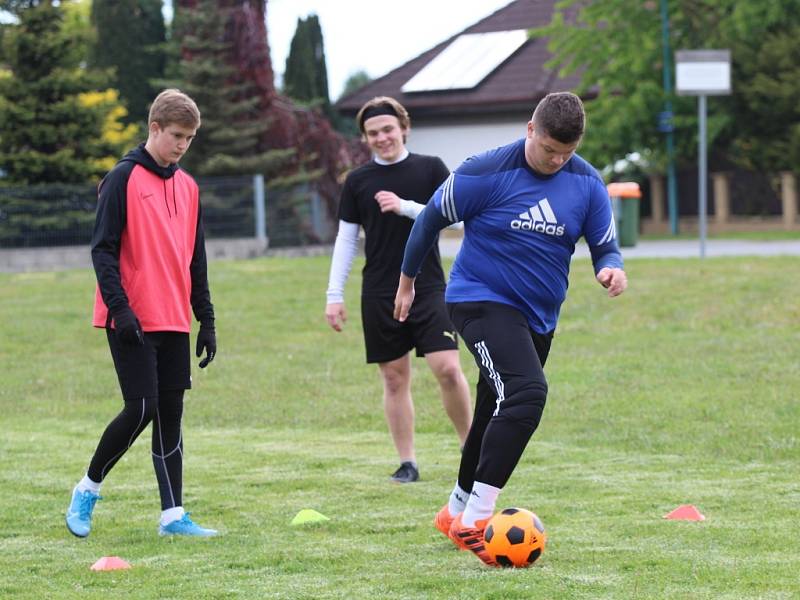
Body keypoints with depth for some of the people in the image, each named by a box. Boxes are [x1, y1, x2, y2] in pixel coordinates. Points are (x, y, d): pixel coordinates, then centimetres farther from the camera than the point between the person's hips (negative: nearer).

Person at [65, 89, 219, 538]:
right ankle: (88, 489, 8)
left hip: (174, 321, 6)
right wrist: (120, 308, -18)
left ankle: (173, 515, 6)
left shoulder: (188, 187, 14)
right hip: (132, 322, -6)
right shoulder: (124, 179, -6)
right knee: (141, 408, -11)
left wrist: (207, 320, 14)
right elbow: (103, 249, -10)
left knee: (171, 414, 4)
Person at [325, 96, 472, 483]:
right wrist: (335, 295, 4)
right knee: (394, 378, 3)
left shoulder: (430, 169, 3)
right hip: (378, 295, 2)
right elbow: (345, 239, 9)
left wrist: (405, 207, -17)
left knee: (448, 369, -12)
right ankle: (407, 463, 9)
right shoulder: (357, 181, 7)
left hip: (428, 288, -2)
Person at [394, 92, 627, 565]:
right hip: (482, 300, -6)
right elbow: (431, 219, -2)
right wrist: (407, 281, 8)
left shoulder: (587, 183, -3)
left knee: (498, 416, 16)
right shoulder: (486, 173, -15)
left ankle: (457, 512, 38)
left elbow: (606, 246, 3)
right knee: (527, 393, -27)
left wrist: (612, 268, -22)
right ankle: (474, 522, -27)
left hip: (539, 316, 6)